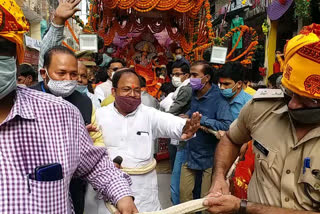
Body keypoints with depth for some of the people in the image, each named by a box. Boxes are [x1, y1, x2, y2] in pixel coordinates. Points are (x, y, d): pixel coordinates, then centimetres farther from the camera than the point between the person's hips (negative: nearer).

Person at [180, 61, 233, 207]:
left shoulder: (218, 98, -19)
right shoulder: (193, 94, 2)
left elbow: (227, 126, -31)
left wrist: (201, 120, -25)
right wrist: (188, 117, -6)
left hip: (209, 156, -6)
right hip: (190, 152, 6)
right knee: (184, 192, 15)